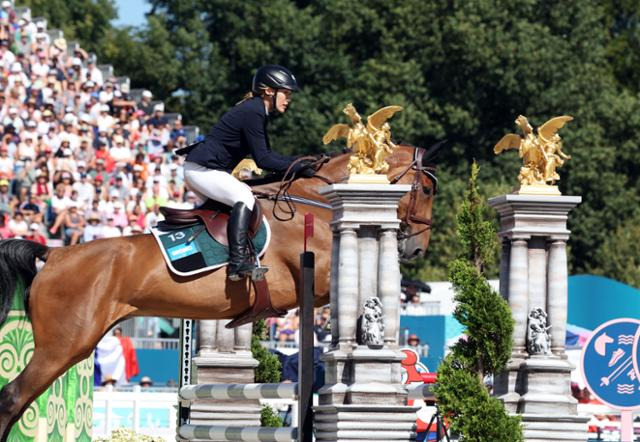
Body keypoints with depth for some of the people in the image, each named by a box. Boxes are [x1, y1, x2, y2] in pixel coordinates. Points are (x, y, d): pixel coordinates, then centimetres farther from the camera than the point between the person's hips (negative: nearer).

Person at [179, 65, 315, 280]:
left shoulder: (256, 111, 14)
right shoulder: (252, 113, -18)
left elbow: (266, 154, 18)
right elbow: (262, 160, -20)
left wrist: (301, 162, 9)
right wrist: (298, 168, -18)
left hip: (203, 169, 11)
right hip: (202, 169, -11)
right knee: (244, 198, -24)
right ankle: (237, 261, -32)